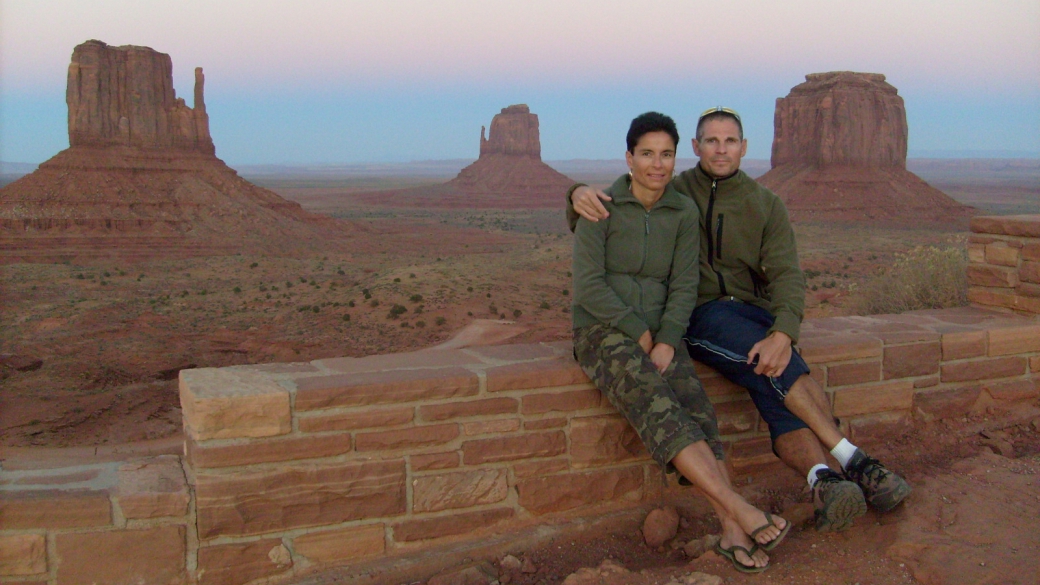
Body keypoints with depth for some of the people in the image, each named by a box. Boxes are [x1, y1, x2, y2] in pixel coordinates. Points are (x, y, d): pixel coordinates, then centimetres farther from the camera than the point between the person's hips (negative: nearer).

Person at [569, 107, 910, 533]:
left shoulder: (766, 206, 8)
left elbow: (786, 274, -6)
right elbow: (591, 225, 3)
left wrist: (782, 333, -26)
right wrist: (581, 194, -24)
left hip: (753, 310, 2)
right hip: (697, 315, -2)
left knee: (775, 387, -30)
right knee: (778, 369, -30)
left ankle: (824, 485, -45)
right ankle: (852, 459, -26)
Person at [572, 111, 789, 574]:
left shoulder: (684, 213, 4)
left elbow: (684, 287, 1)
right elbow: (588, 285, -13)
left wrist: (666, 342, -14)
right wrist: (639, 333, -13)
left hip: (659, 334, 4)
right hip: (601, 333, -4)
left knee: (695, 410, -23)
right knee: (657, 407, -29)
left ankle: (732, 533, -29)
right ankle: (742, 510, -33)